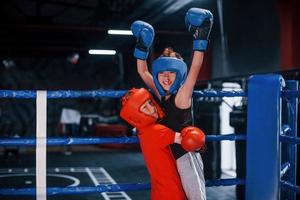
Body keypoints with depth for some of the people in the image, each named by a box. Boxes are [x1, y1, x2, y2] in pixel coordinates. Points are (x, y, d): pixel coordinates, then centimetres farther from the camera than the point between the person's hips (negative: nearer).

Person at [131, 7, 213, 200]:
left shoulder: (182, 96, -13)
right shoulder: (161, 95, 5)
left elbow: (195, 69, -25)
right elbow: (143, 71, 14)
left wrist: (201, 39, -29)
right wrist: (142, 47, 9)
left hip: (186, 155, -7)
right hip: (172, 155, 7)